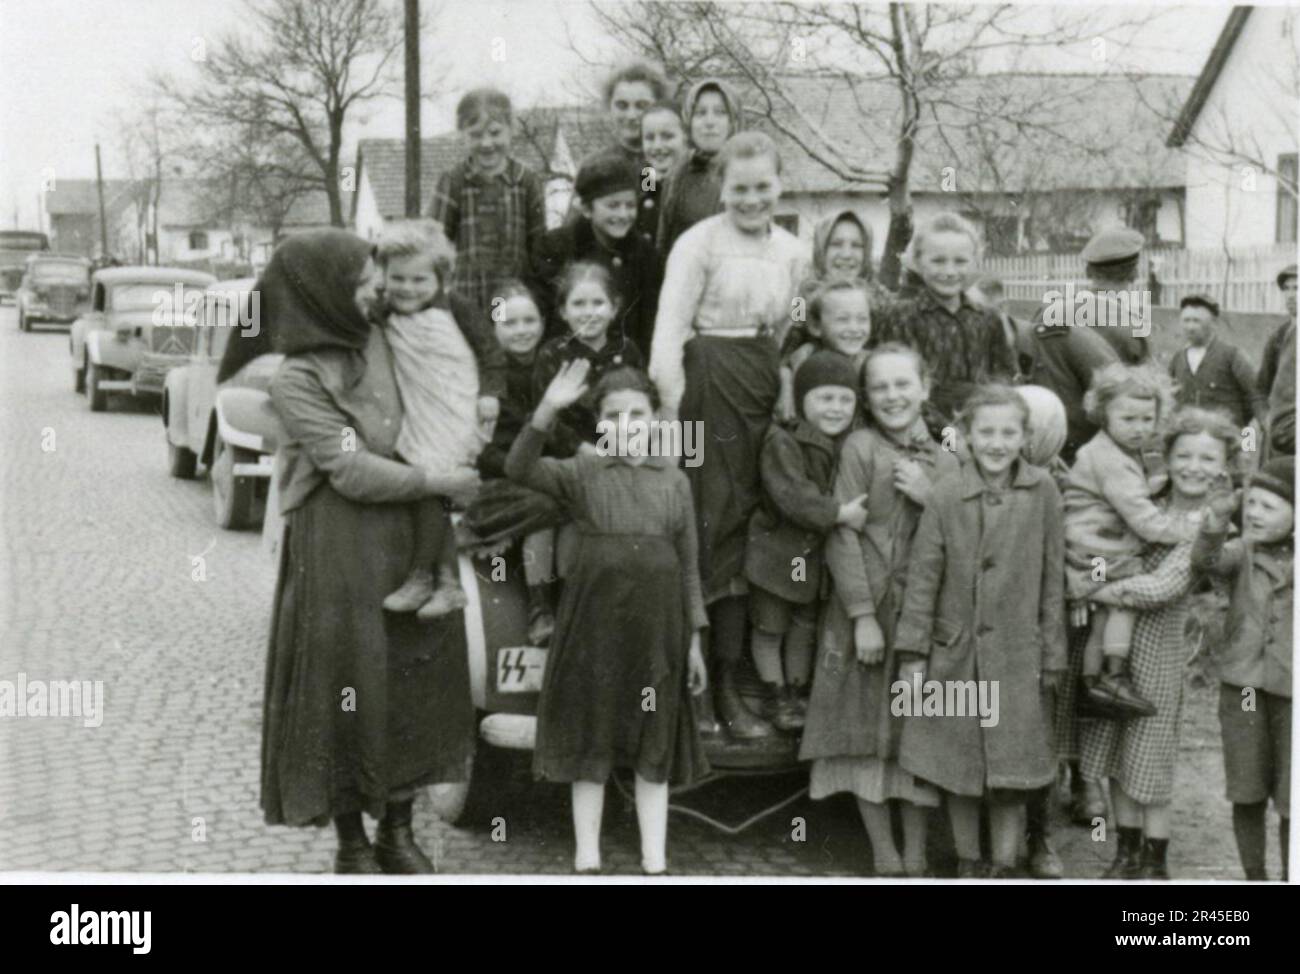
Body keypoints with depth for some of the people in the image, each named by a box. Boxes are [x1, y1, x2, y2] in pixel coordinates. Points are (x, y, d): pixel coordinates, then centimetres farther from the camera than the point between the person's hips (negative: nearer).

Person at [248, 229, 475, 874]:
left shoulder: (378, 340, 4)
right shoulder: (297, 378, -14)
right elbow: (352, 469, -18)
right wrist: (439, 483, -12)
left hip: (408, 537, 6)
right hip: (338, 550, -6)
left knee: (412, 678, 9)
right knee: (345, 685, 2)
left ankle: (397, 831, 23)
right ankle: (351, 845, 17)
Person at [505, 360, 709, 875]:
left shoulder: (675, 479, 6)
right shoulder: (582, 472, 1)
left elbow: (688, 563, 8)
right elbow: (521, 469, -16)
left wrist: (694, 638, 5)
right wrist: (547, 409, -30)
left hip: (657, 623, 2)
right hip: (594, 620, -1)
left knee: (654, 745, 8)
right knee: (590, 740, 6)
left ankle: (655, 863, 16)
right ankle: (587, 860, 16)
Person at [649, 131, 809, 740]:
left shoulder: (792, 252, 12)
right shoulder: (699, 242, -6)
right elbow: (669, 331, -10)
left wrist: (783, 387, 10)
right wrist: (673, 410, -16)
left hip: (763, 390, 6)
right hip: (709, 384, -6)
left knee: (747, 525, 7)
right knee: (712, 526, -5)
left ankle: (728, 684, 16)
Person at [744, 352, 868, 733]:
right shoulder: (781, 444, -19)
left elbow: (854, 496, 12)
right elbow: (793, 498, -29)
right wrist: (840, 513, -33)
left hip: (816, 554, 6)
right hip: (776, 550, -6)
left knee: (804, 628, 17)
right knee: (769, 627, 7)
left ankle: (797, 693, 30)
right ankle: (775, 697, 21)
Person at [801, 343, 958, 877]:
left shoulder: (945, 459, 10)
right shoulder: (860, 447, -3)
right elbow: (843, 536, -8)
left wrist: (930, 499, -9)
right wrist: (863, 616, -14)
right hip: (869, 608, -3)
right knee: (870, 732, 1)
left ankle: (916, 857, 15)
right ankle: (885, 858, 11)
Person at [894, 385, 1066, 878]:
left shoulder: (1042, 492, -5)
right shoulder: (946, 495, -6)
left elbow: (1052, 579, 0)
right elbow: (923, 575, -3)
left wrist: (1052, 654, 2)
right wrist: (912, 654, -5)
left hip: (1017, 657, -1)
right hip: (955, 652, 1)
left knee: (1010, 776, 2)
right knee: (958, 770, 11)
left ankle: (1004, 868, 18)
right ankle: (967, 864, 27)